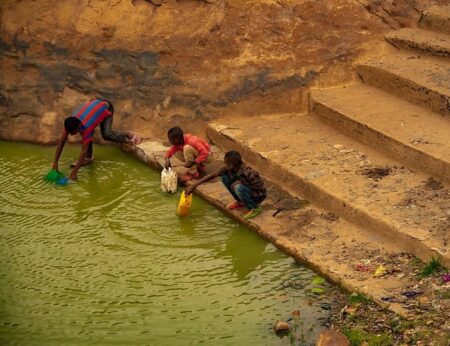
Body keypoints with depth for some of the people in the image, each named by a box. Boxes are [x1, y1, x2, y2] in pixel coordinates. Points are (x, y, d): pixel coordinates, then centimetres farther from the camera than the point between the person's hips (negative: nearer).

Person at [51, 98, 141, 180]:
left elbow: (84, 151, -39)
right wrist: (55, 163, -25)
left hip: (106, 108, -6)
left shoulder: (86, 126, -40)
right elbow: (61, 142, -19)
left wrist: (74, 172, -39)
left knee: (106, 134, -26)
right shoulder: (70, 123, -26)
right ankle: (88, 157, 8)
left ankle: (128, 136, -5)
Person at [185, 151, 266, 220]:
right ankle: (240, 202, 9)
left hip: (258, 195, -7)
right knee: (224, 177, -5)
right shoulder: (229, 169, -14)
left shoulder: (247, 172, -33)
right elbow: (212, 175, -9)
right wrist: (193, 186, -11)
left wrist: (241, 182, -28)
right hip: (246, 189, 7)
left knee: (238, 187, -35)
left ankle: (254, 208, -12)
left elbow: (259, 187, -27)